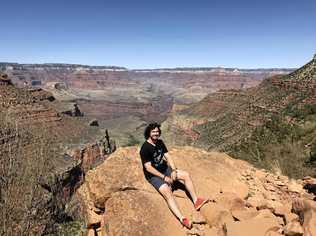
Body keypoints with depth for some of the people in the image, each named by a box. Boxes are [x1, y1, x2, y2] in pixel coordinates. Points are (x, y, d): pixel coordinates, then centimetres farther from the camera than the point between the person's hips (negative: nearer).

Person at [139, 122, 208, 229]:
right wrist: (164, 177, -21)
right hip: (154, 175, -7)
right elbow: (148, 168, -22)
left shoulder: (160, 142, 3)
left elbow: (168, 157, 4)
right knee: (167, 193, -28)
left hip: (165, 169, 8)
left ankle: (196, 201, 2)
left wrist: (174, 170, -11)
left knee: (186, 175, -4)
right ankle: (182, 219, -33)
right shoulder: (145, 148, -20)